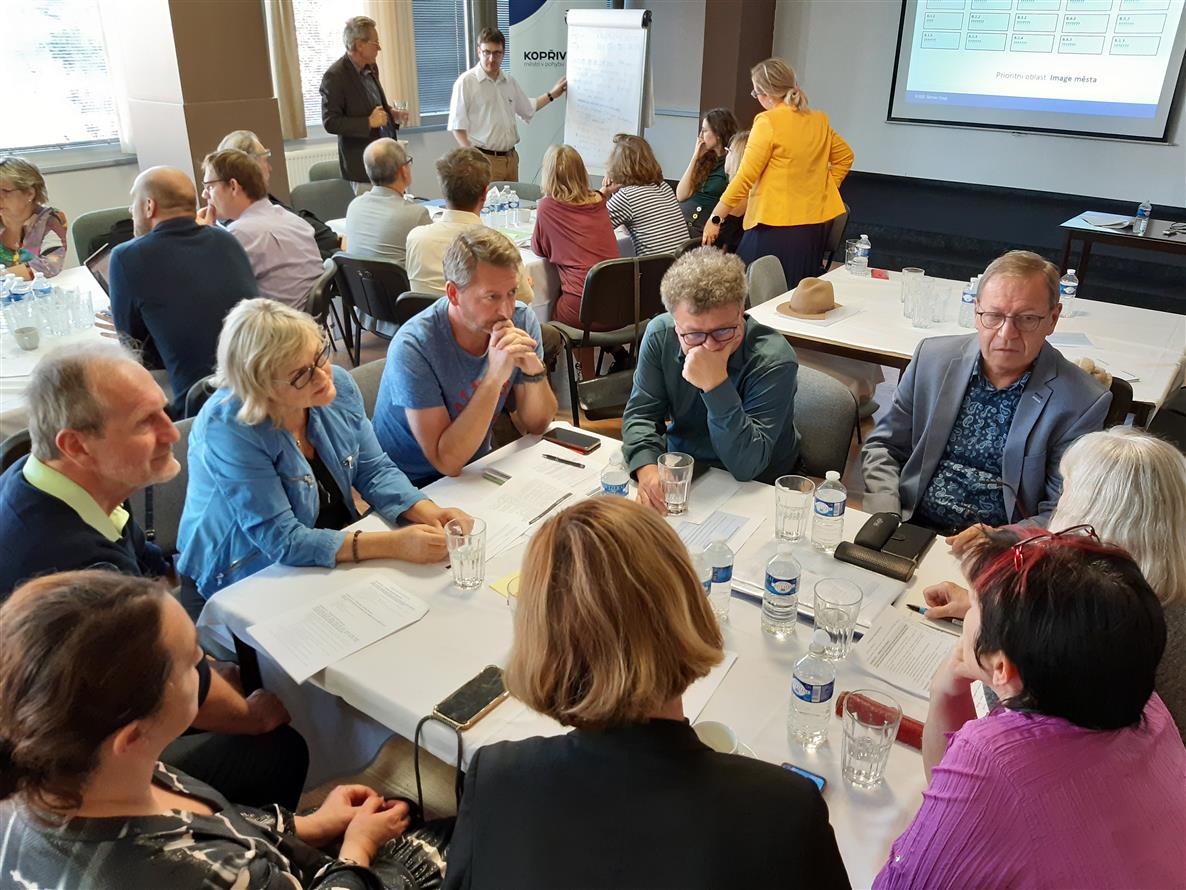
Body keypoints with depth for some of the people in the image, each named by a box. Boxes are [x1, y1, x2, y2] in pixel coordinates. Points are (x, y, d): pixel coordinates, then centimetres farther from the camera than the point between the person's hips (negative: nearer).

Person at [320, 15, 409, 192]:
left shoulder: (370, 68, 9)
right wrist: (368, 122, -22)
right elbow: (330, 122, -16)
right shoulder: (334, 76, -14)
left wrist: (392, 113, 4)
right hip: (363, 162, -7)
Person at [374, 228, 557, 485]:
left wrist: (535, 372, -22)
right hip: (414, 483, -5)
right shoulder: (412, 347, -24)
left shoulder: (522, 319, -8)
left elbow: (536, 425, -1)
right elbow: (447, 462, -25)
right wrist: (494, 378, -33)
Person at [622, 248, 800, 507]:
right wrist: (646, 468, -25)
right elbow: (640, 414, -5)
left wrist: (717, 386, -34)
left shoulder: (774, 360, -21)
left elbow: (747, 467, -25)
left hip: (756, 489, -2)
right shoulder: (660, 334, -8)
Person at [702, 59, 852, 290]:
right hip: (814, 225, 8)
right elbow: (844, 156, 22)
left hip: (776, 225, -7)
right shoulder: (819, 121, 11)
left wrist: (715, 219, -9)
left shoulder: (768, 121, -11)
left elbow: (746, 177, -13)